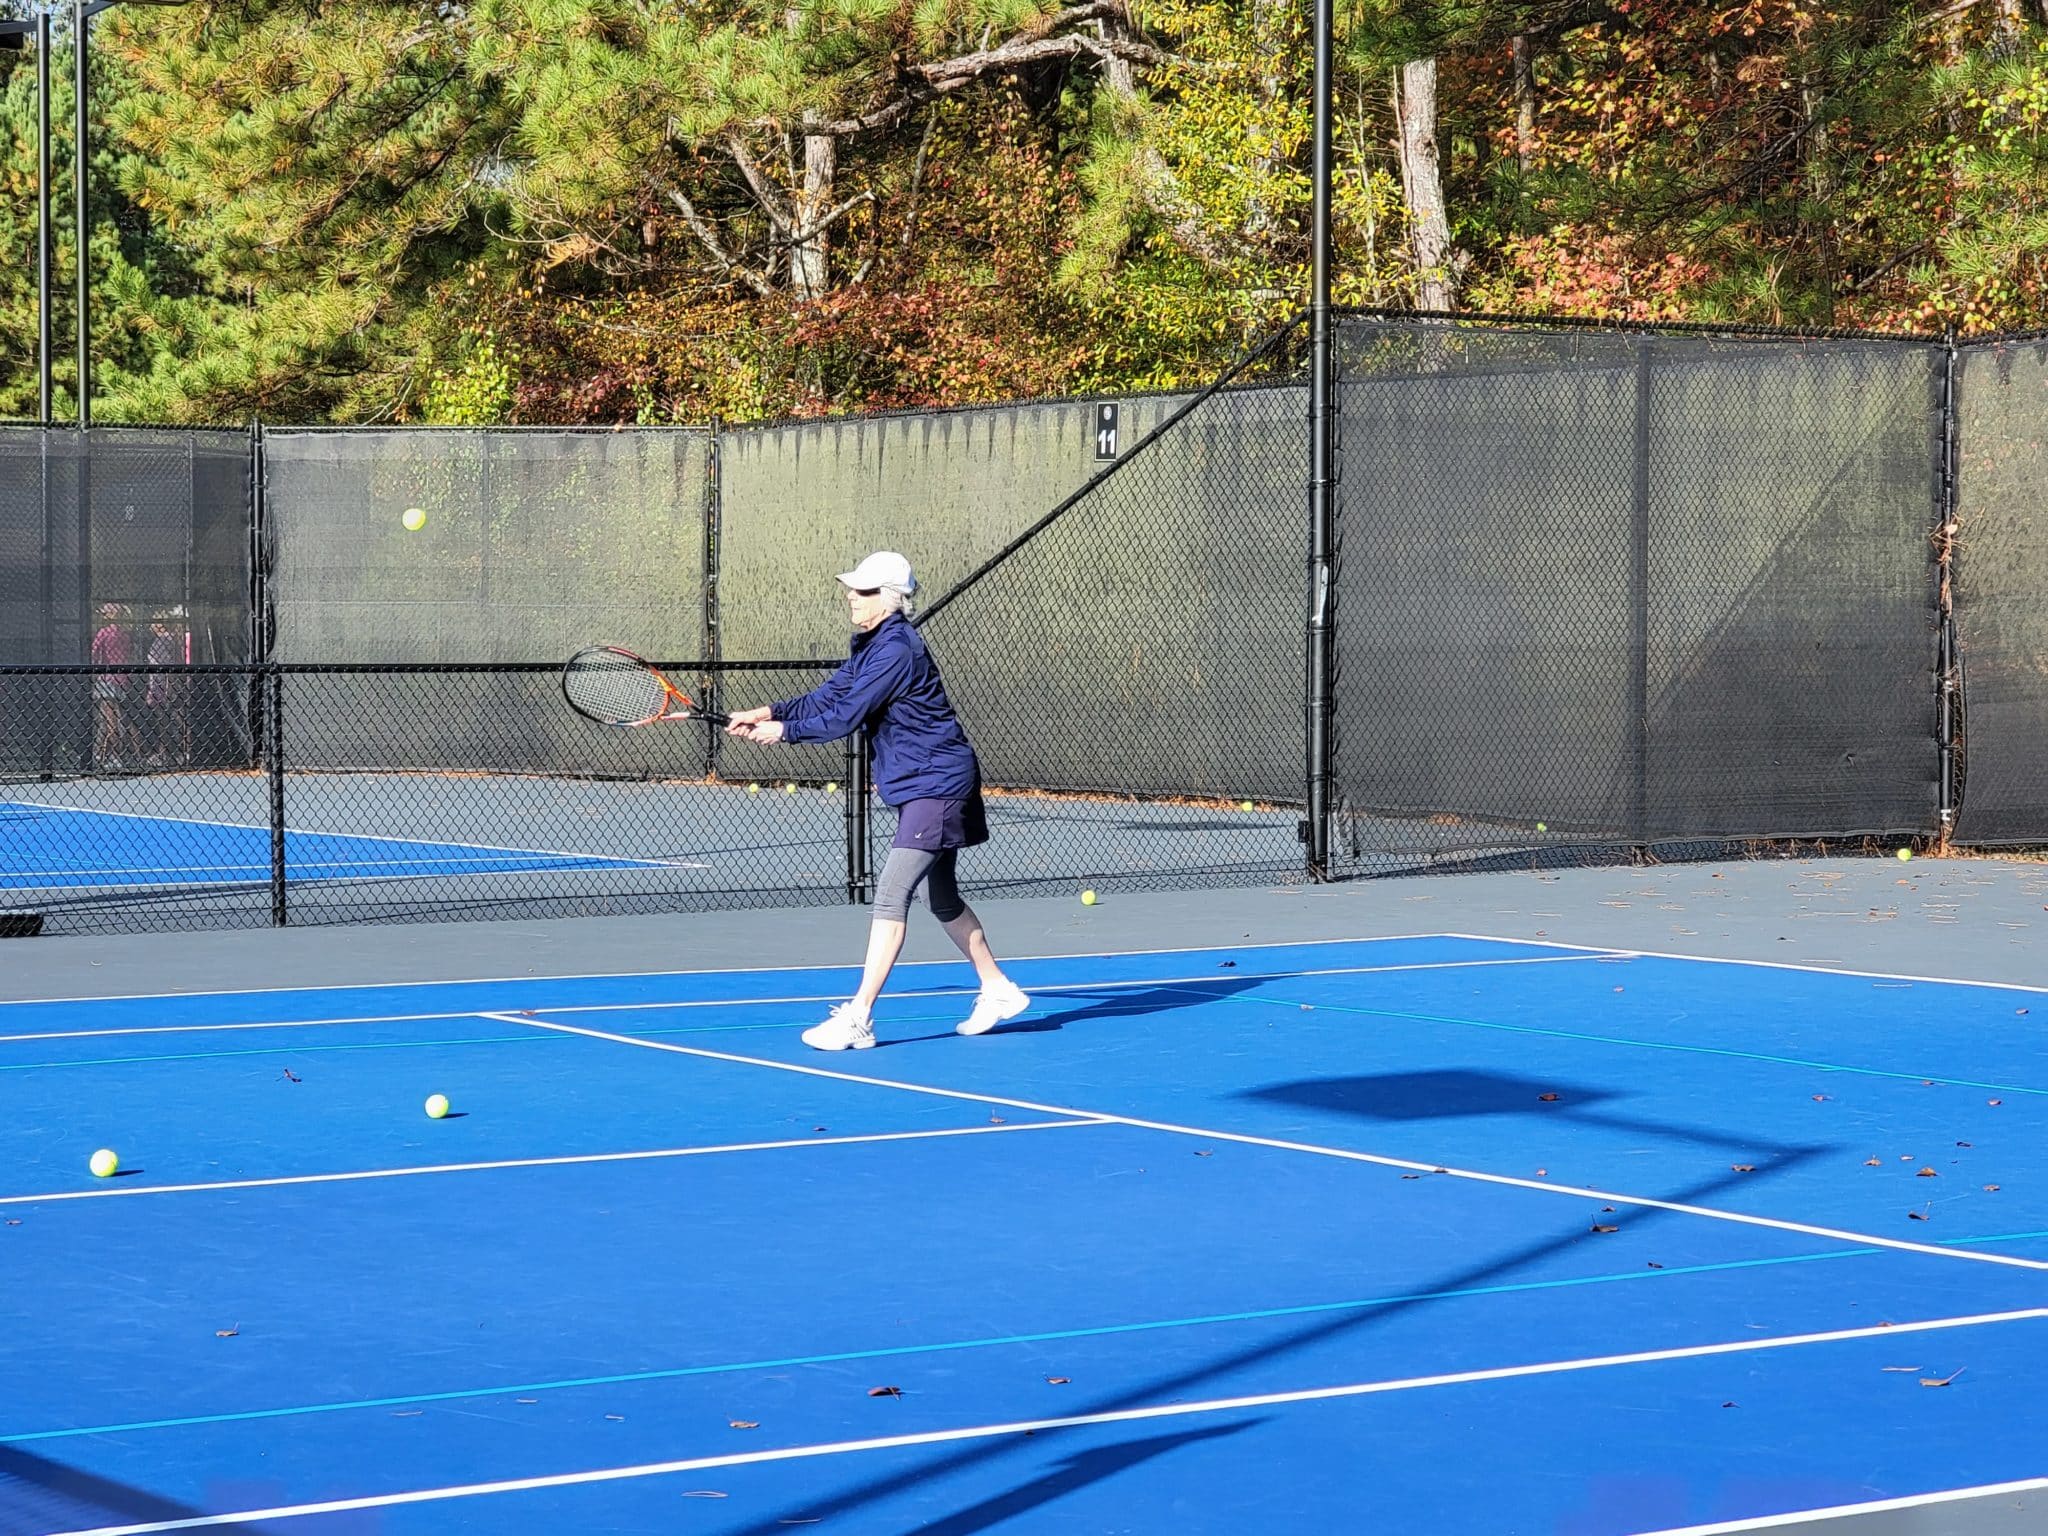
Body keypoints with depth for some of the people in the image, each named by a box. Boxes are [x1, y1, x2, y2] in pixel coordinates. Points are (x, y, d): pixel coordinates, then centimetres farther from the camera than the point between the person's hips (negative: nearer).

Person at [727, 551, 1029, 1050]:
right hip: (925, 785, 11)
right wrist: (771, 711, -2)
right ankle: (998, 991, 32)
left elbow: (845, 717, -21)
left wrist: (783, 730, -10)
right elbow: (827, 696, 11)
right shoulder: (871, 645, 11)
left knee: (891, 895, -15)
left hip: (936, 785, -11)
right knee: (942, 900, 19)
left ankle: (857, 1018, -18)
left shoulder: (896, 650, -20)